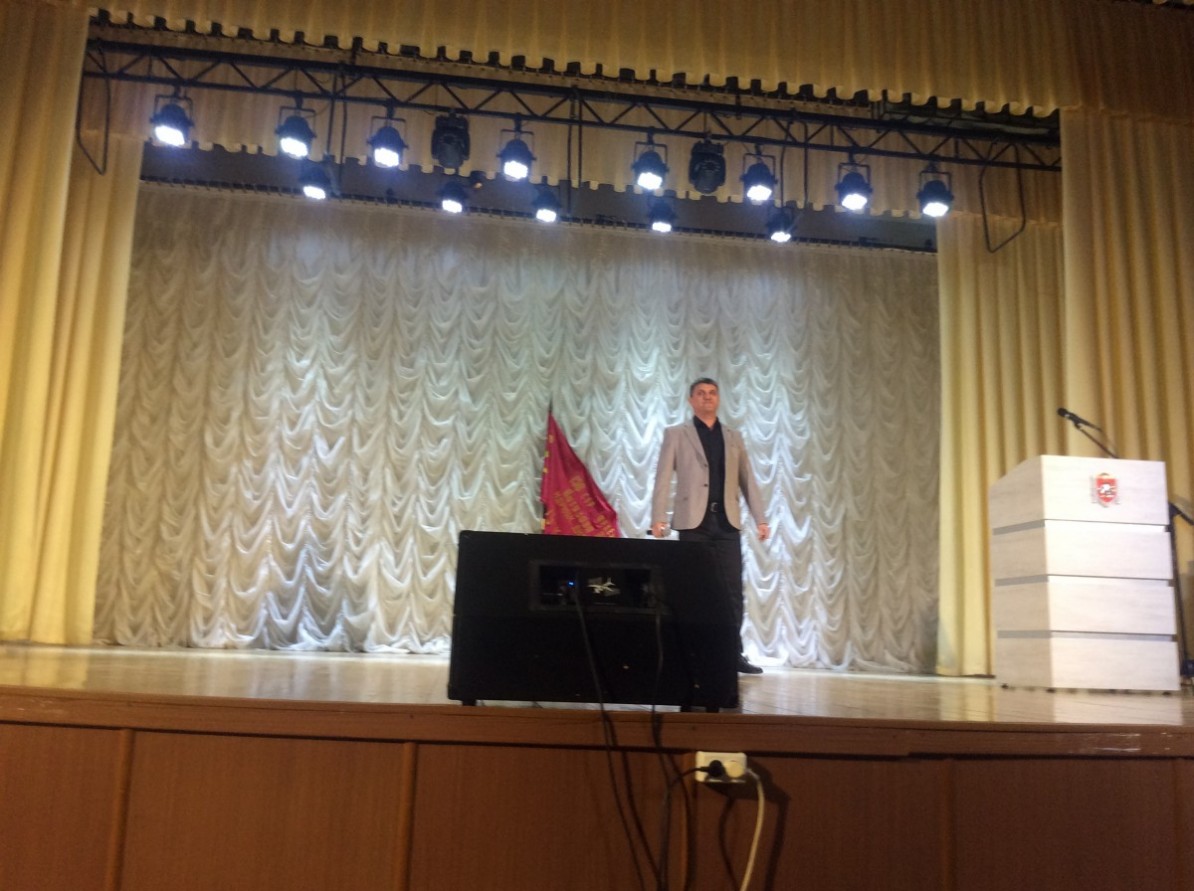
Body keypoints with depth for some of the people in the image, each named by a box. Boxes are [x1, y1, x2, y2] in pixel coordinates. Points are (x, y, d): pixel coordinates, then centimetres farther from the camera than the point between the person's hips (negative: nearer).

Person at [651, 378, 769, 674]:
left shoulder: (734, 437, 18)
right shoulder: (676, 434, 9)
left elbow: (748, 480, 14)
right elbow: (663, 478, 0)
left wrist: (760, 518, 4)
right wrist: (658, 517, -10)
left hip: (727, 520, 3)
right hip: (694, 520, -2)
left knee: (732, 589, 0)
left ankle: (734, 653, 5)